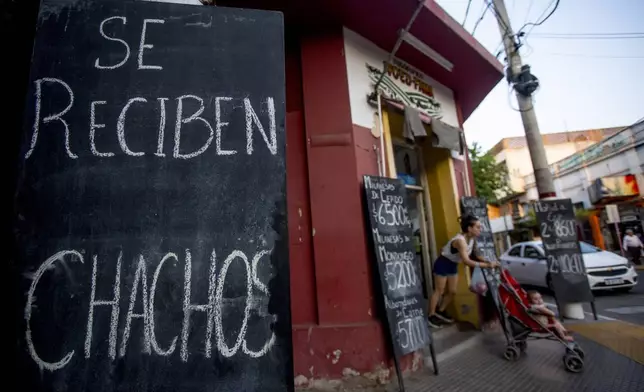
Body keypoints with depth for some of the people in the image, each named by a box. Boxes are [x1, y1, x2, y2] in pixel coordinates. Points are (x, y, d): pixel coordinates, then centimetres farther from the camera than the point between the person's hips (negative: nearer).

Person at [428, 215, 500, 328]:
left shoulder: (471, 239, -4)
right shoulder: (460, 240, -32)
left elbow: (476, 255, 0)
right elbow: (467, 261, -37)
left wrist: (488, 262, -16)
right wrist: (487, 265, -36)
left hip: (453, 265, 8)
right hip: (443, 264, -8)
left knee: (452, 291, 12)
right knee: (439, 291, 0)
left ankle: (441, 312, 30)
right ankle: (431, 316, 13)